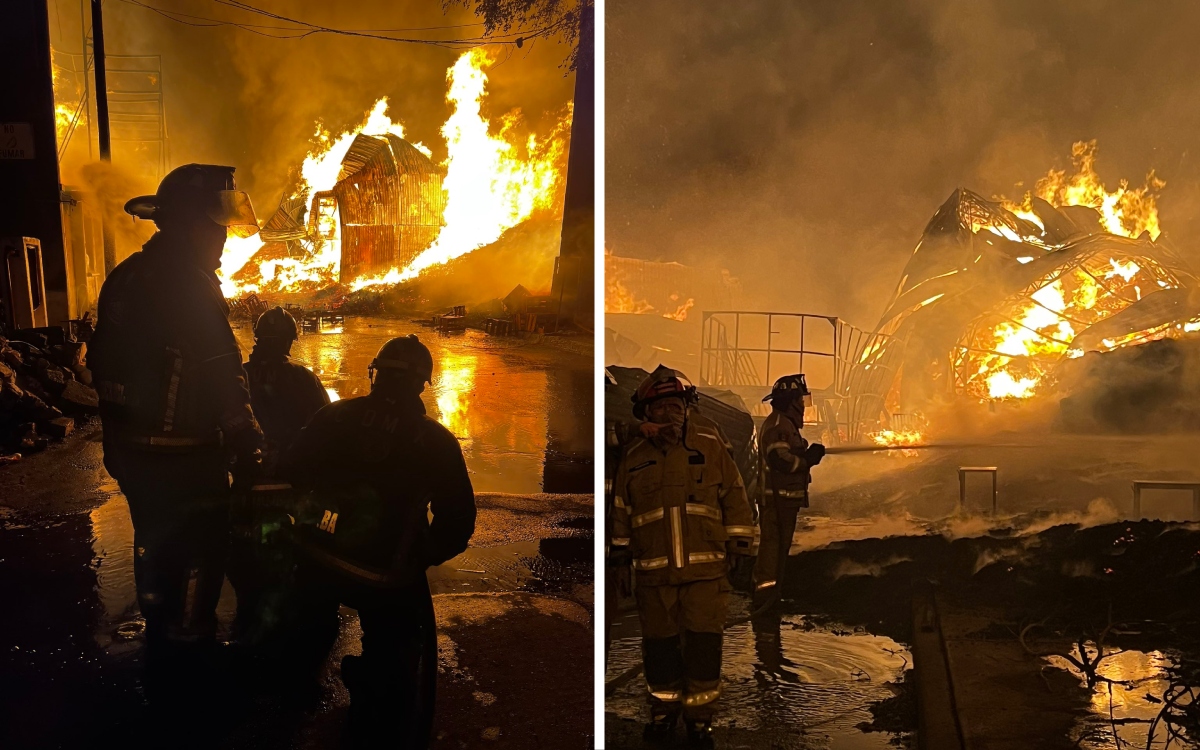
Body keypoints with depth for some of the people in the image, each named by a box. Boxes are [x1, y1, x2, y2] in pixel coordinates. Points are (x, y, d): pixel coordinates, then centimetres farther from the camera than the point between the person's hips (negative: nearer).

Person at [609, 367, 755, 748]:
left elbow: (735, 497, 5)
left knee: (703, 644, 1)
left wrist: (739, 546, 3)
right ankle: (664, 709, 30)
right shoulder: (634, 456, 6)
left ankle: (699, 715, 18)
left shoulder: (710, 446, 1)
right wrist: (622, 557, 14)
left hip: (705, 569, -1)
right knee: (659, 644, 10)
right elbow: (621, 509, 13)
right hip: (653, 573, 2)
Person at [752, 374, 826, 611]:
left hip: (785, 496, 11)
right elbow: (780, 459, -27)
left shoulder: (785, 423, 19)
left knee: (778, 544, 16)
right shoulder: (778, 424, -15)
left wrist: (809, 453, 3)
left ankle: (766, 592, 25)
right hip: (779, 495, -11)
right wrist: (809, 459, -15)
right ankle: (765, 593, -6)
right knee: (774, 543, -9)